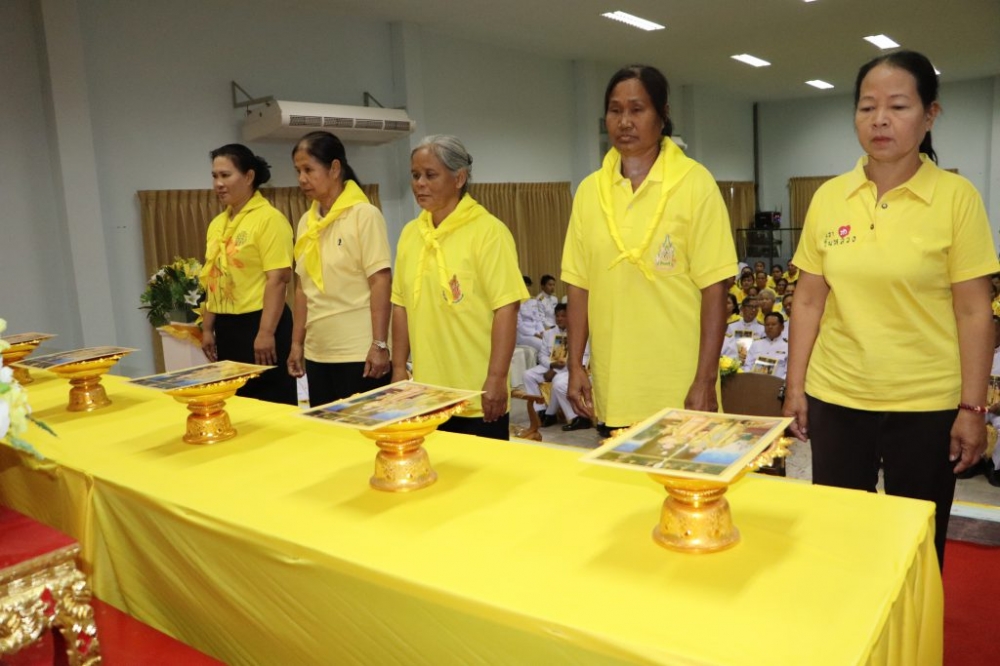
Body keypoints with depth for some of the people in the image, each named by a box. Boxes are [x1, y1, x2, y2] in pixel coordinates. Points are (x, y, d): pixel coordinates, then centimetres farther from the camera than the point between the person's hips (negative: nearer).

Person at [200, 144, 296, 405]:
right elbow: (213, 281, 18)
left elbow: (278, 278, -17)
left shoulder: (269, 218, -10)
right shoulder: (216, 224, 13)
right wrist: (207, 328, 15)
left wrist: (266, 332, -21)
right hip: (226, 327, 8)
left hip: (258, 323, -7)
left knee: (271, 405, 0)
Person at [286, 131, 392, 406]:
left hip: (359, 353, -6)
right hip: (318, 354, 6)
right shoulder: (306, 221, 10)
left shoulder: (364, 214, -8)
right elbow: (303, 288, 14)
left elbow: (381, 282, -13)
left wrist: (379, 346, -18)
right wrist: (297, 343, 12)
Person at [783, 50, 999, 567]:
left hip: (926, 405, -2)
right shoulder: (828, 198, 1)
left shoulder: (956, 197, -6)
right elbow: (808, 301, 4)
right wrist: (795, 387, 3)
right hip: (836, 398, 2)